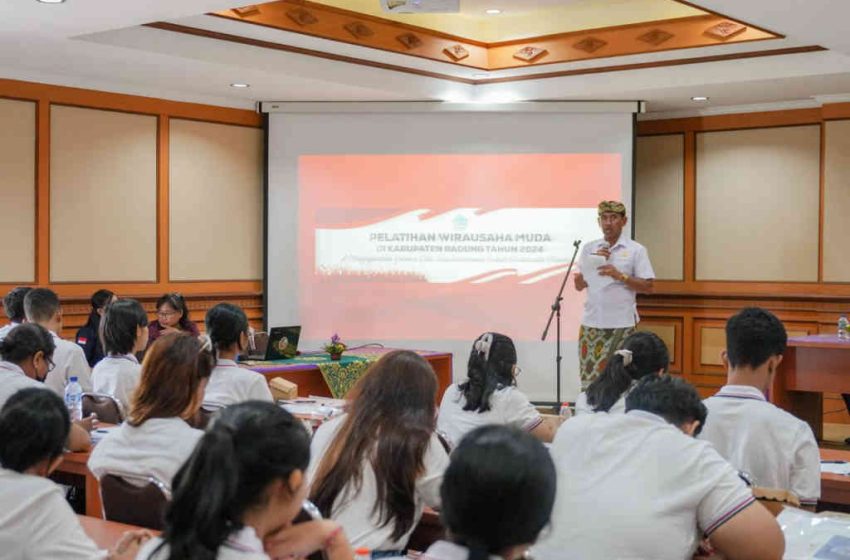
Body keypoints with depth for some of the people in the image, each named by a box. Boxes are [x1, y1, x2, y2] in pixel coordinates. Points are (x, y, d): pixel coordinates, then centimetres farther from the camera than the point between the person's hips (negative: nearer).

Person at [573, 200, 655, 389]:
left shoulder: (636, 250, 1)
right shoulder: (589, 248, 11)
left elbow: (648, 287, -2)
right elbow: (579, 285, 10)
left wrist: (619, 275, -14)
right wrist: (595, 263, -4)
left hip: (621, 324, -3)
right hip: (592, 323, 3)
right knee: (590, 377, 2)